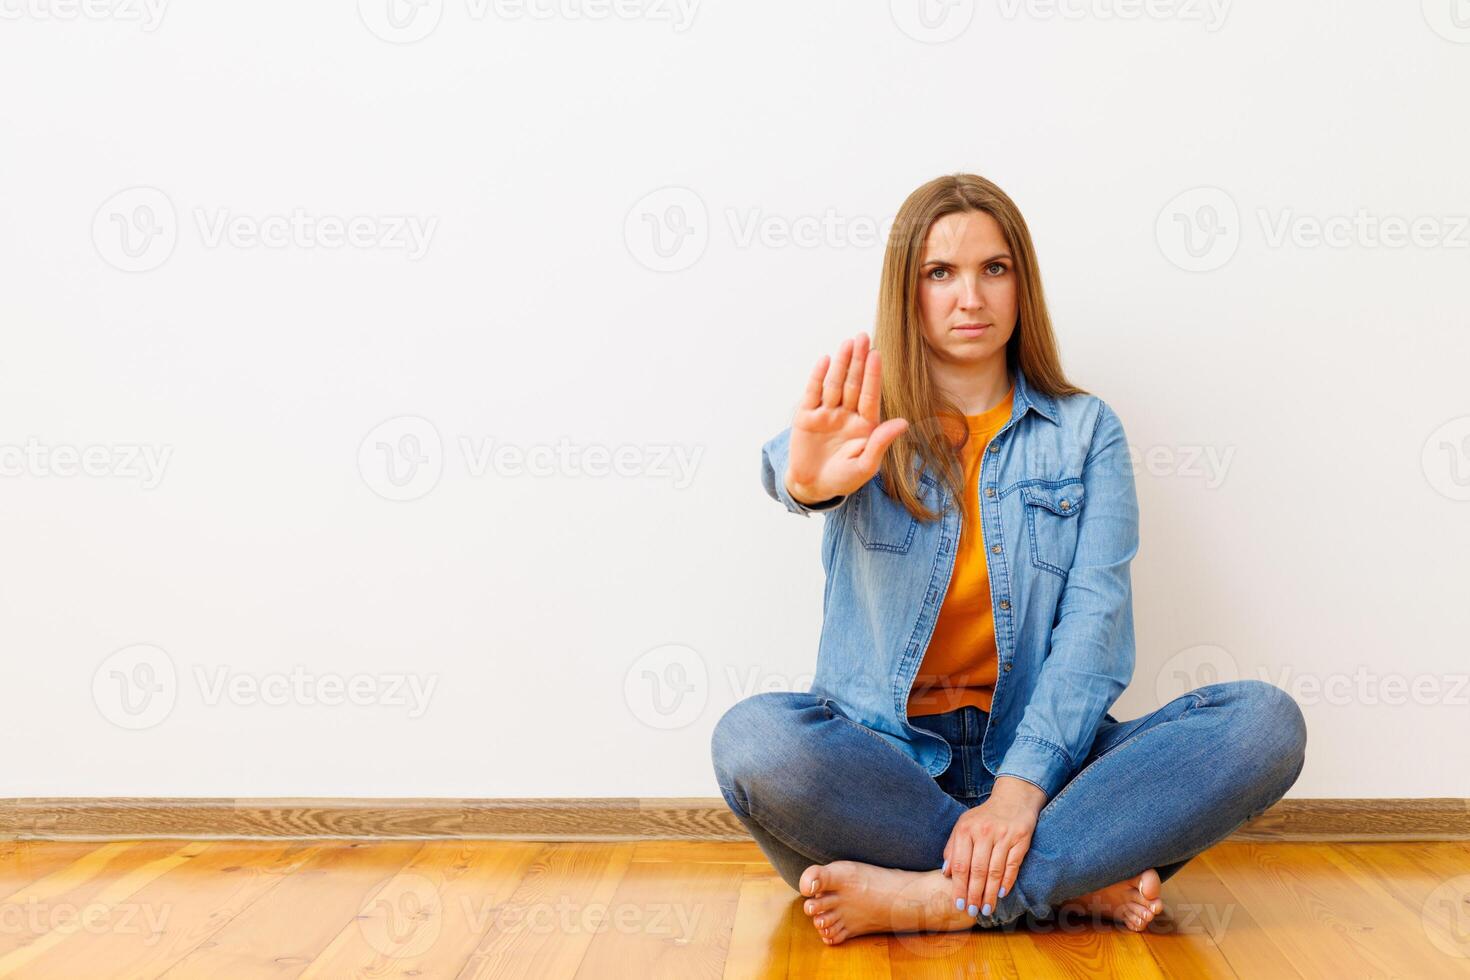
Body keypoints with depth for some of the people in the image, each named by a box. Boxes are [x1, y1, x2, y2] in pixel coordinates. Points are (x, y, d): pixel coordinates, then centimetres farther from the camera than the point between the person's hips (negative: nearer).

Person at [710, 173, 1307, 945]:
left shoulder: (1085, 431, 9)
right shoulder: (866, 421, 7)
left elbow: (1095, 620, -4)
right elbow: (787, 466, -19)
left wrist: (1020, 787, -20)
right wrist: (811, 479, -46)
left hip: (1036, 753, 2)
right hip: (885, 754, -1)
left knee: (1266, 722, -22)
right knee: (753, 739, -33)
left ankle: (934, 899, -27)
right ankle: (1077, 884, -22)